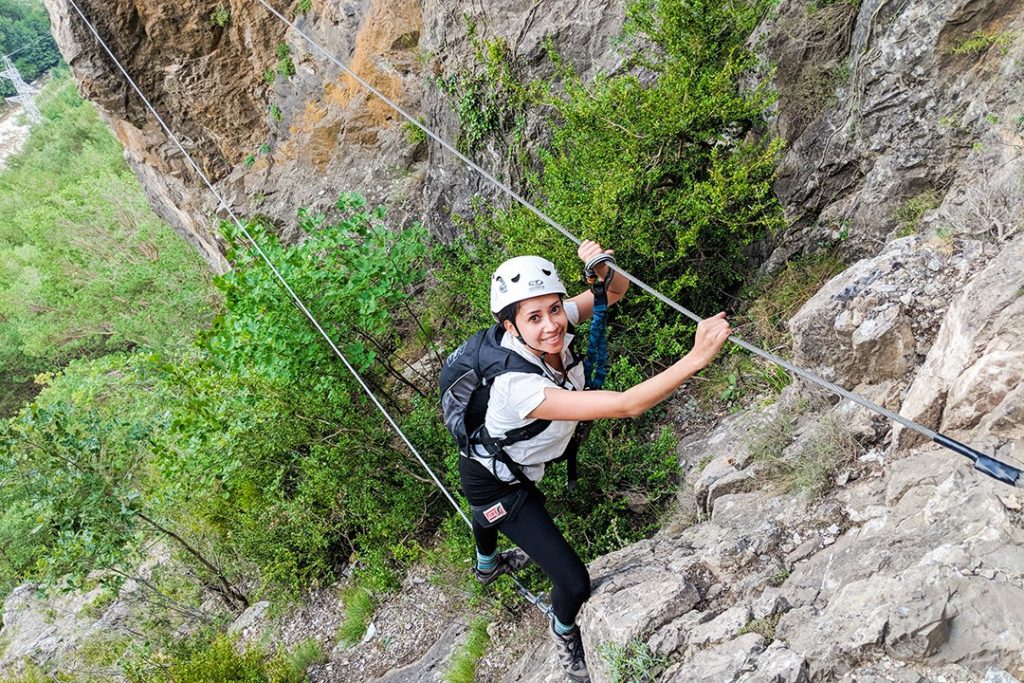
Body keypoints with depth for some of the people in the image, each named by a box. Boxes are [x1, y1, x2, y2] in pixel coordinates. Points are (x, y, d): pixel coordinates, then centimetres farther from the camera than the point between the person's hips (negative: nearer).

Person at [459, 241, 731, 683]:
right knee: (575, 584, -8)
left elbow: (615, 291, -13)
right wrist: (697, 356, -55)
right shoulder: (519, 385, -46)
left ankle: (486, 565, 75)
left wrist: (603, 269, -37)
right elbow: (625, 406, -50)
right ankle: (564, 630, 30)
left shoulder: (556, 321, -27)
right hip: (494, 484, -7)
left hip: (517, 463, 7)